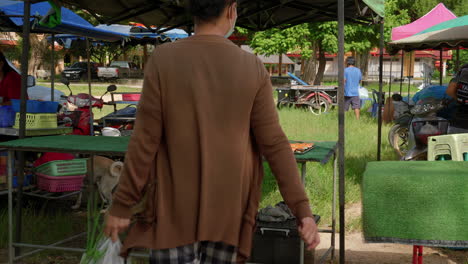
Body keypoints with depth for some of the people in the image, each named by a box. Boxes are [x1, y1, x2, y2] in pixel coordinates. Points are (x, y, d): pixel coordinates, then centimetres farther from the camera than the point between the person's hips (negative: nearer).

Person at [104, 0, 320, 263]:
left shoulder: (163, 59, -9)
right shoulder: (253, 68, -4)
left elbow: (145, 141, -10)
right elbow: (275, 144, -8)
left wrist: (122, 205, -2)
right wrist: (302, 208, -4)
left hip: (175, 207, -2)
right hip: (227, 209, 2)